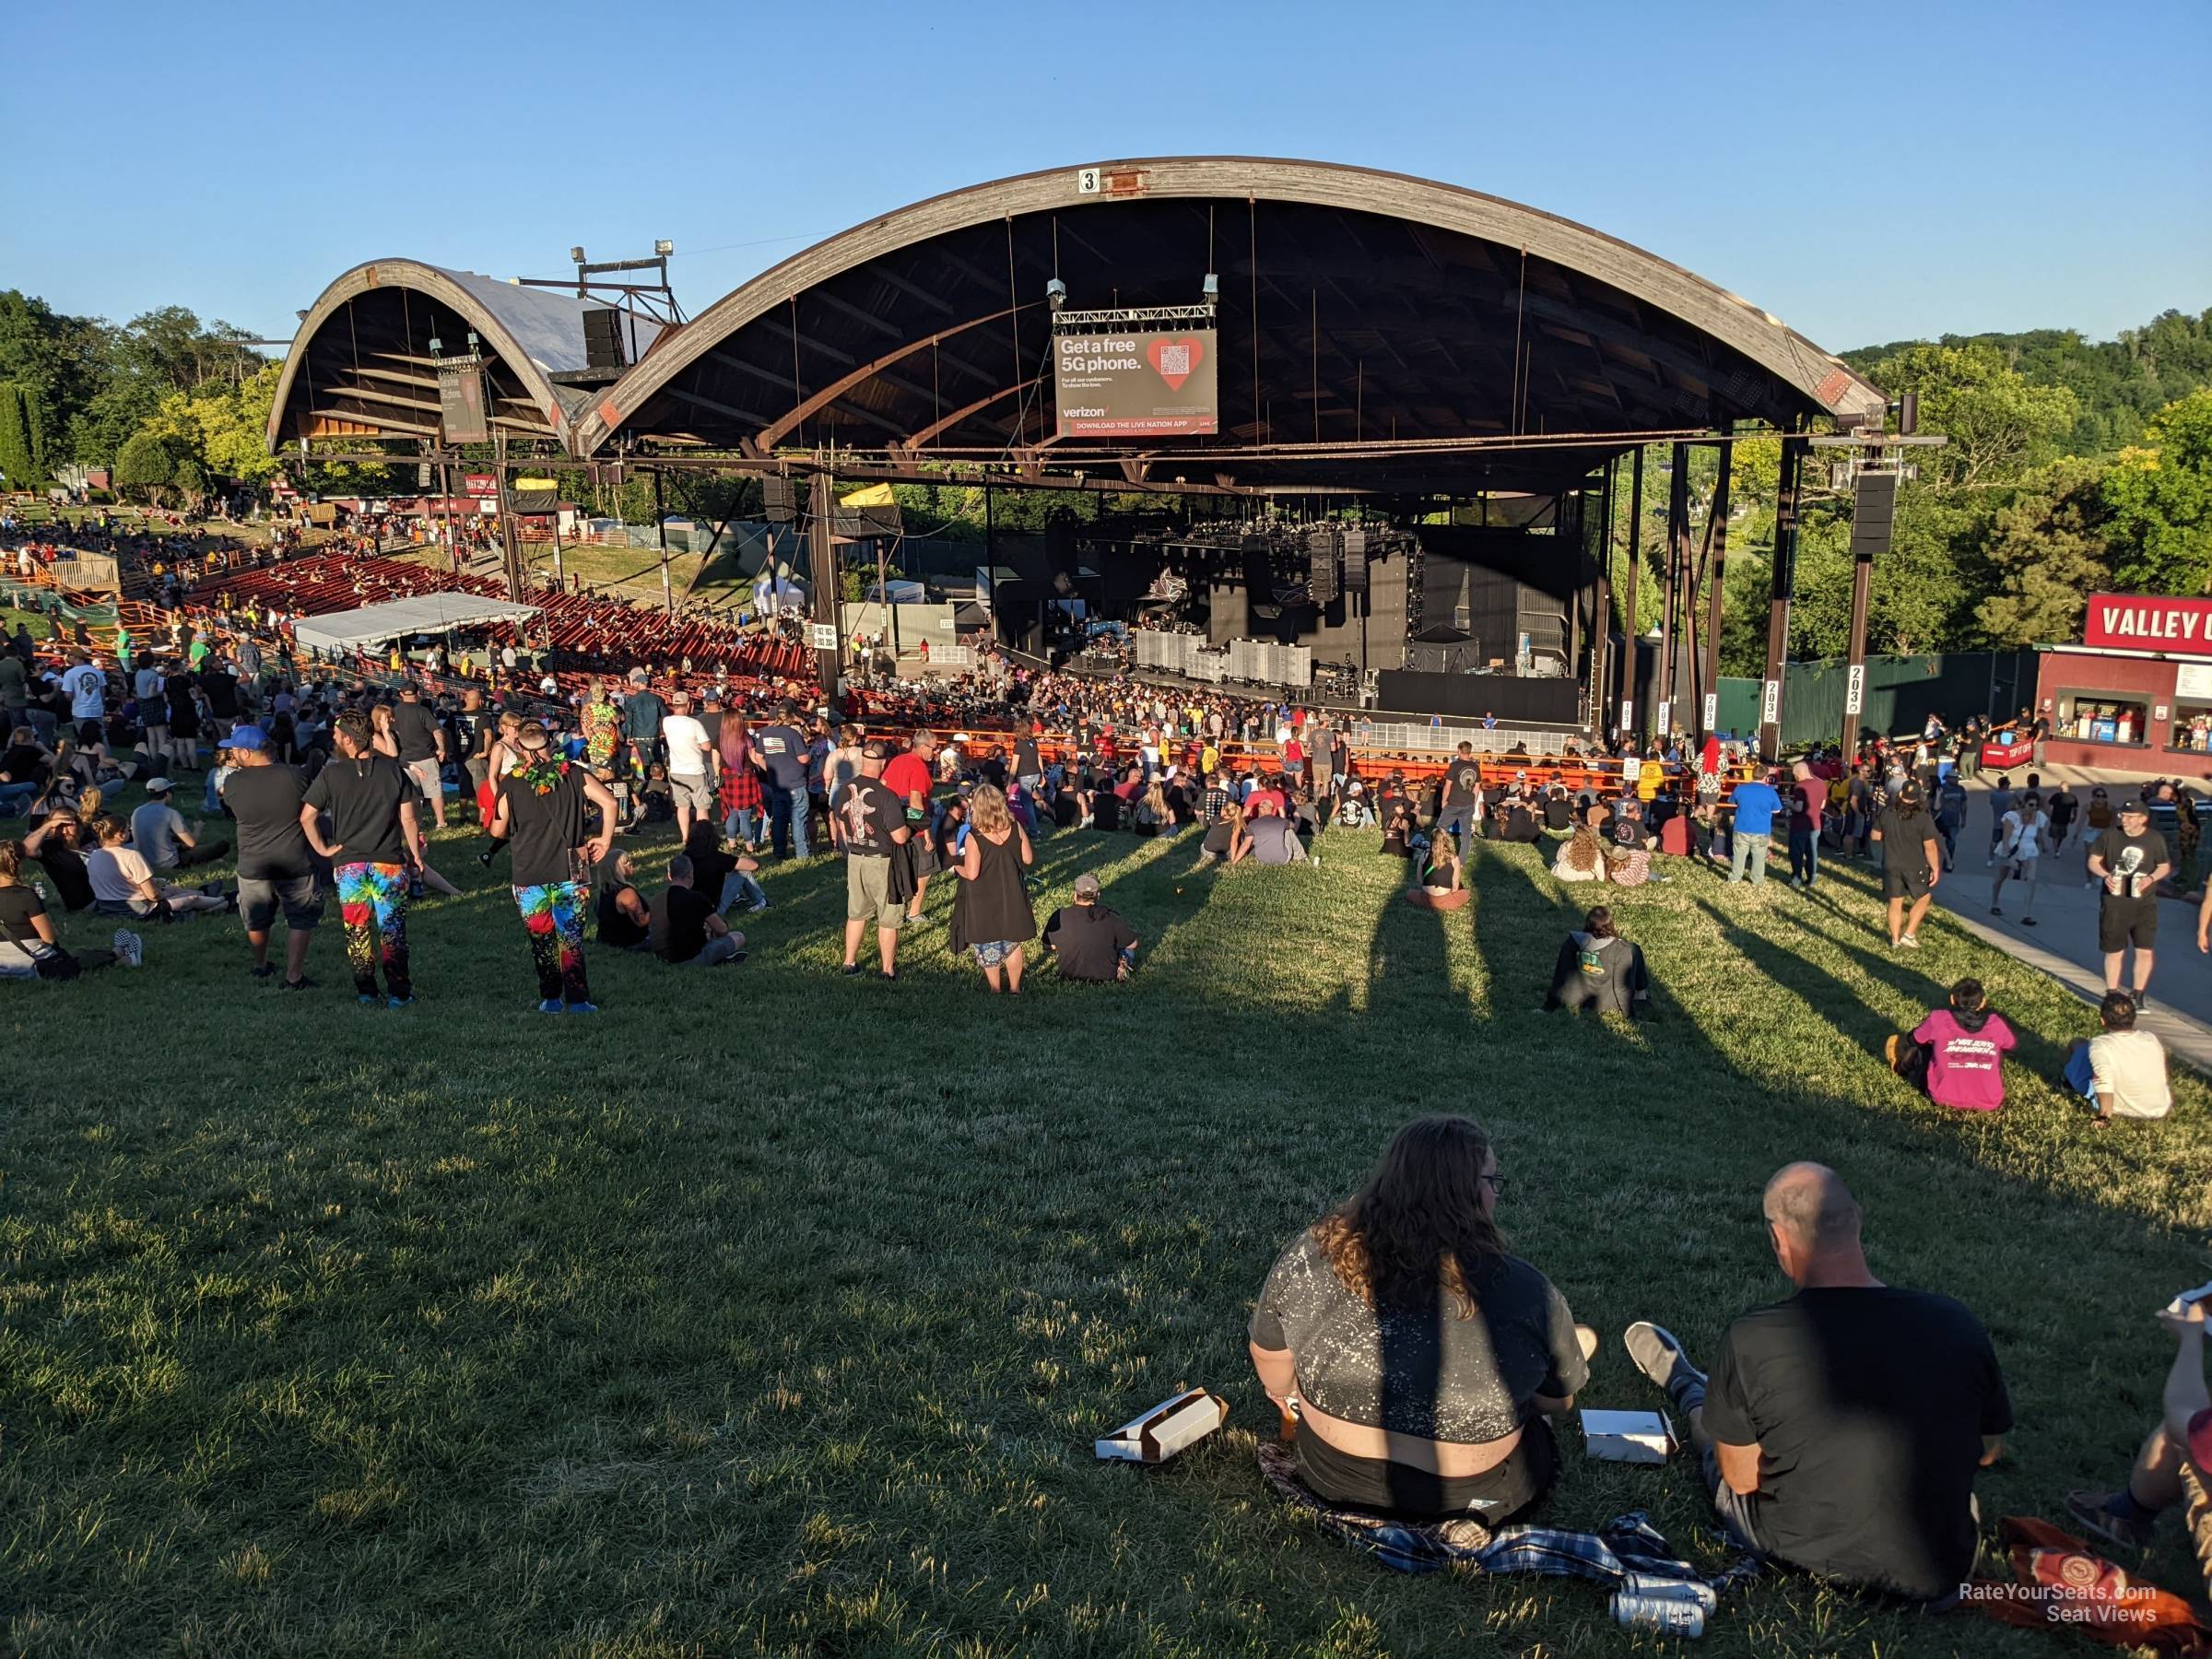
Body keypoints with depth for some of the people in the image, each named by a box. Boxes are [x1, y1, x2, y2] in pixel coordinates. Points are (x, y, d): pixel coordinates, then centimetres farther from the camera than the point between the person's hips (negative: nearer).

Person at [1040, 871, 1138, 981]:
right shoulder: (1110, 919, -21)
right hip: (1106, 976, -1)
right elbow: (1132, 944, -6)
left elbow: (1051, 946, -1)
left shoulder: (1059, 917, -19)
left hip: (1070, 976, 1)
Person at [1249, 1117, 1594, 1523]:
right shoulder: (1523, 1291, -22)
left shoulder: (1312, 1252, -16)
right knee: (1584, 1336, 20)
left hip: (1331, 1477, 3)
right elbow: (1558, 1402, -5)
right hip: (1475, 1497, -2)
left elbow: (1268, 1353, 0)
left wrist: (1290, 1400, 21)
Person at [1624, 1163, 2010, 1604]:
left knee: (1706, 1413, 28)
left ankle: (1682, 1383, 63)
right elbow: (1988, 1452, 1)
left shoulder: (1751, 1339, -25)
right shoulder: (1956, 1325, -18)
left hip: (1796, 1552, -2)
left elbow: (1740, 1478, -11)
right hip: (1932, 1575, 3)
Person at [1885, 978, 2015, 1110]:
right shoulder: (1996, 1022, -5)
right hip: (1989, 1104, 2)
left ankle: (1900, 1066, 47)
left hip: (1944, 1099, -2)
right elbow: (2011, 1045, 17)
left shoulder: (1938, 1019, -9)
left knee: (1917, 1048, 23)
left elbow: (1915, 1040, 10)